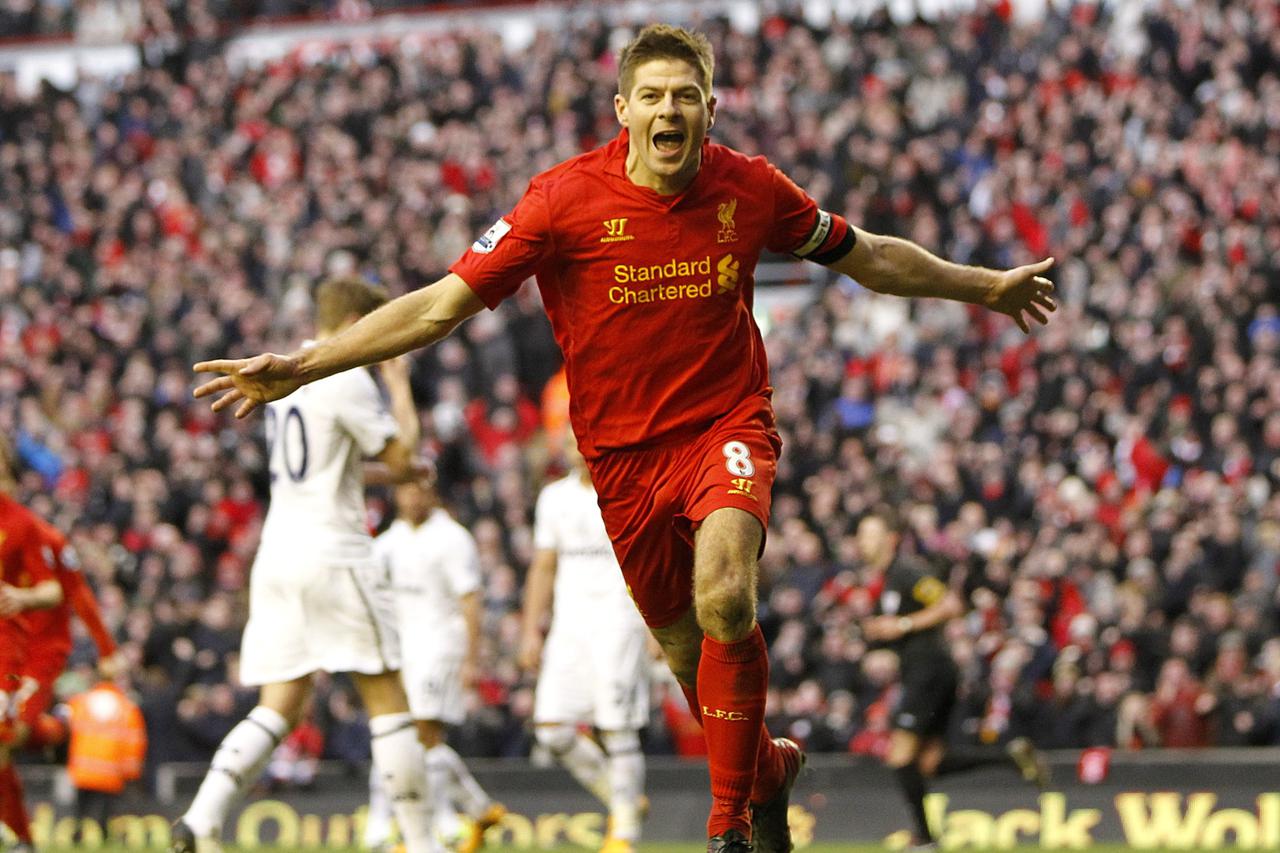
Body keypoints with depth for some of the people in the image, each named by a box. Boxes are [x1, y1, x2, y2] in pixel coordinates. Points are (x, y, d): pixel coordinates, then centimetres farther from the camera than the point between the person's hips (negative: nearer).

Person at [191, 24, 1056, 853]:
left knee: (724, 602, -27)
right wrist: (297, 368, -19)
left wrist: (985, 287, 22)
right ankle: (767, 767, 41)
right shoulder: (565, 199, -13)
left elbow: (864, 255, 14)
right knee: (686, 649, 8)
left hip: (727, 425, -1)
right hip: (625, 452, 1)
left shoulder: (749, 189, -5)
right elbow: (442, 305, -12)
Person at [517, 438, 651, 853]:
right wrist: (530, 631, 14)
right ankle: (621, 800, 14)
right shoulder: (555, 498, 15)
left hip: (618, 620, -5)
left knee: (619, 732, -9)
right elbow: (543, 568, 20)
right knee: (552, 729, -5)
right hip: (568, 624, 5)